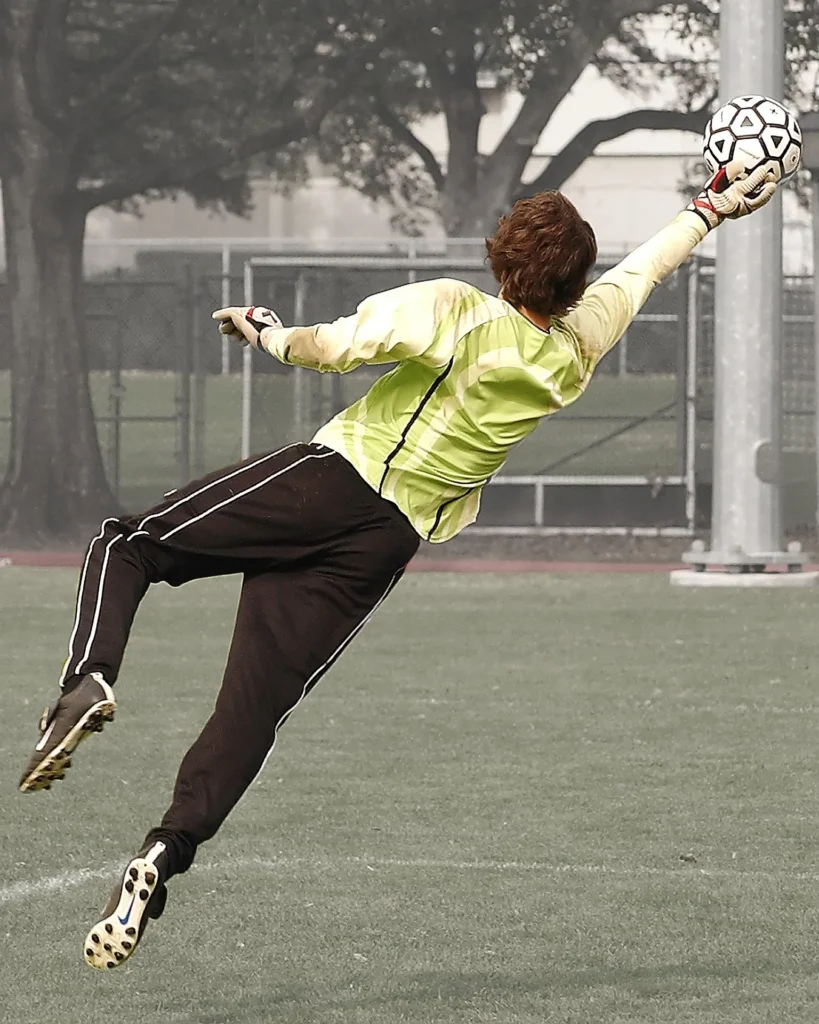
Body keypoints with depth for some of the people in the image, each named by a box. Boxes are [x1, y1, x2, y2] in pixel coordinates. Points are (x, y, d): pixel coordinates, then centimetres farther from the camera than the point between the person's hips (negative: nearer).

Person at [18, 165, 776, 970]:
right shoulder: (579, 348, 8)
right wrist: (714, 209, 40)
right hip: (386, 545, 4)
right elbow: (643, 268, 25)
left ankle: (88, 681, -22)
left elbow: (345, 342, -20)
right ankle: (162, 857, -16)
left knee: (125, 546, 6)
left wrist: (274, 338, -2)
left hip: (331, 478, -4)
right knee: (255, 708, 1)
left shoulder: (456, 311, -7)